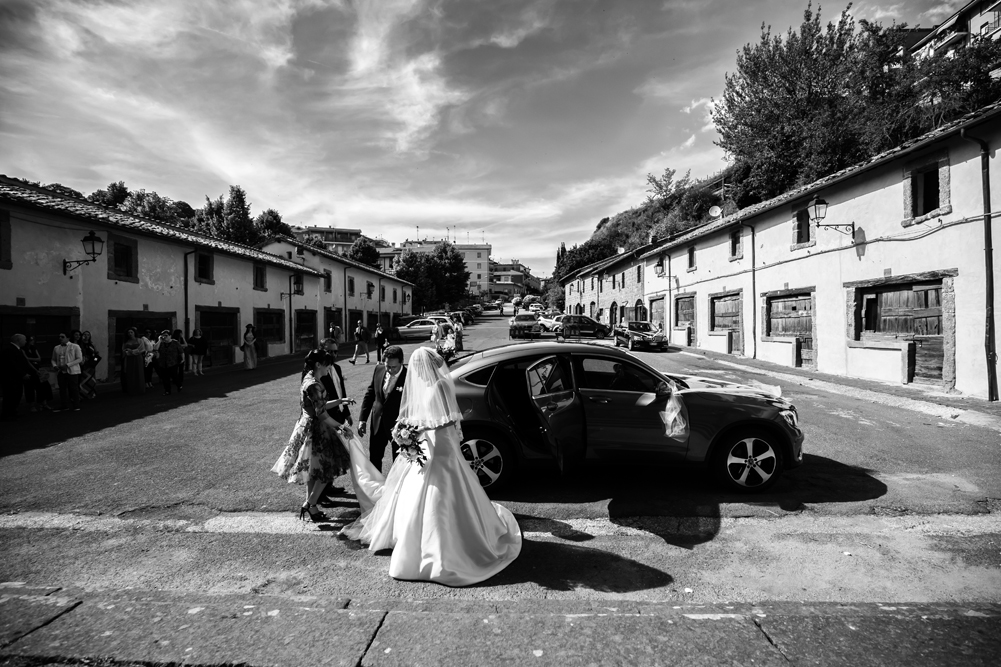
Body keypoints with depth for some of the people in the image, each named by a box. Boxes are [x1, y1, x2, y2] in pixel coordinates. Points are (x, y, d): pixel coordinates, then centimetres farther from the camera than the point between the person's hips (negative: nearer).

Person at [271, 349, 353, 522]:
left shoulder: (308, 379, 9)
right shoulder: (314, 385, -22)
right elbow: (321, 414, -22)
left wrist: (340, 401, 12)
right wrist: (338, 426, -11)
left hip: (306, 427, 10)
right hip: (315, 429, -10)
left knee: (312, 470, 17)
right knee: (326, 469, 2)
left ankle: (310, 506, 26)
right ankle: (310, 505, 9)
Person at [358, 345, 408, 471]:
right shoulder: (379, 369, -5)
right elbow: (370, 393, 5)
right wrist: (362, 419, 3)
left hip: (399, 425, -5)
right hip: (377, 423, 5)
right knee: (374, 458, 20)